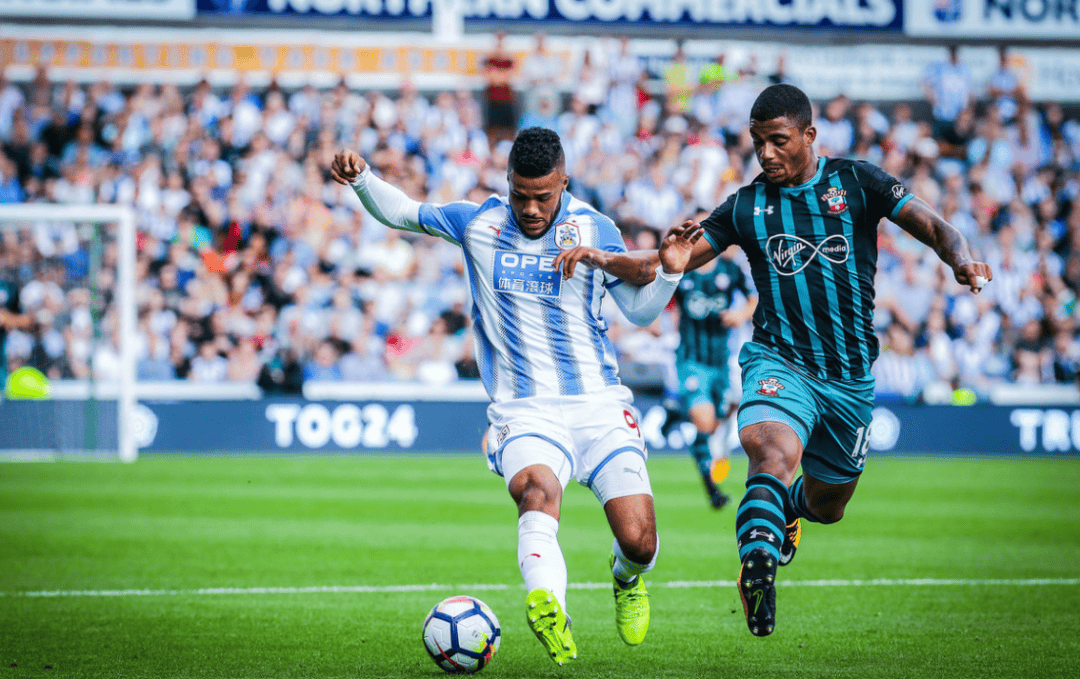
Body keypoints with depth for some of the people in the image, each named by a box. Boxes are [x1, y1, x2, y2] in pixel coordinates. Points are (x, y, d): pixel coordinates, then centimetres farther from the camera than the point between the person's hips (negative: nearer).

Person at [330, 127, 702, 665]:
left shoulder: (594, 230, 3)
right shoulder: (478, 223, 4)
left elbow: (639, 311, 9)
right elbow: (398, 212, 15)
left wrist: (668, 272, -10)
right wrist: (360, 177, -4)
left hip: (599, 407, 1)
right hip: (523, 413, -1)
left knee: (639, 543, -8)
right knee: (536, 490, -35)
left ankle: (626, 579, 31)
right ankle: (549, 609, -59)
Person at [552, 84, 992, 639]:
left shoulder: (856, 182, 1)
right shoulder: (746, 207, 4)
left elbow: (933, 227, -5)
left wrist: (960, 260, -27)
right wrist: (603, 260, -12)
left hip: (851, 377, 1)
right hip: (779, 360, -1)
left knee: (826, 506, 17)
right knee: (775, 453, -34)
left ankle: (788, 508, 52)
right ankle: (758, 560, -50)